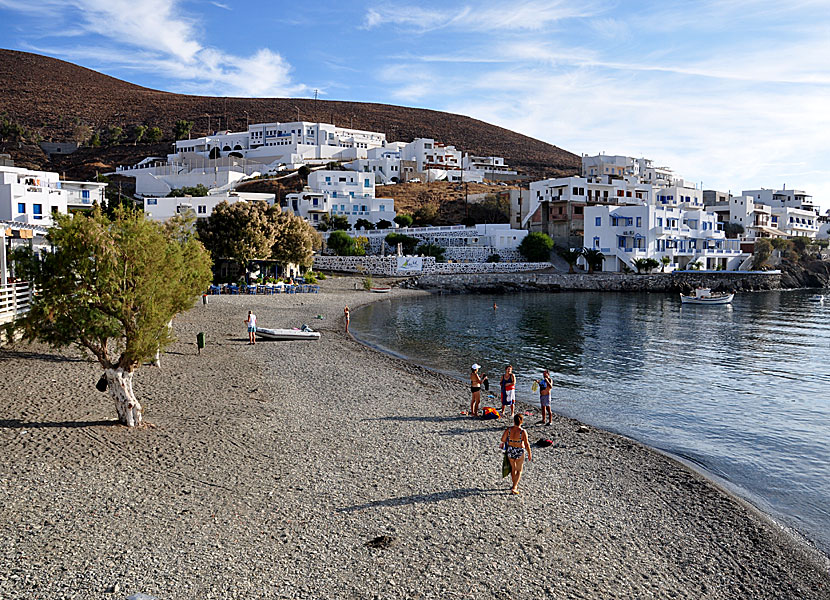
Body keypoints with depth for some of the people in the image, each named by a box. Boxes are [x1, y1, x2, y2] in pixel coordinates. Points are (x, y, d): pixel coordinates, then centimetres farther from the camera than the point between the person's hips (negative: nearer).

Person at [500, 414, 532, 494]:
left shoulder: (508, 429, -12)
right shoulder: (523, 432, -20)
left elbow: (503, 439, -6)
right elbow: (526, 444, -18)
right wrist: (529, 454, -4)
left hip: (510, 451, 3)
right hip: (520, 452, -3)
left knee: (513, 469, 25)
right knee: (519, 471, 14)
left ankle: (515, 485, 40)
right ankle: (514, 488, 3)